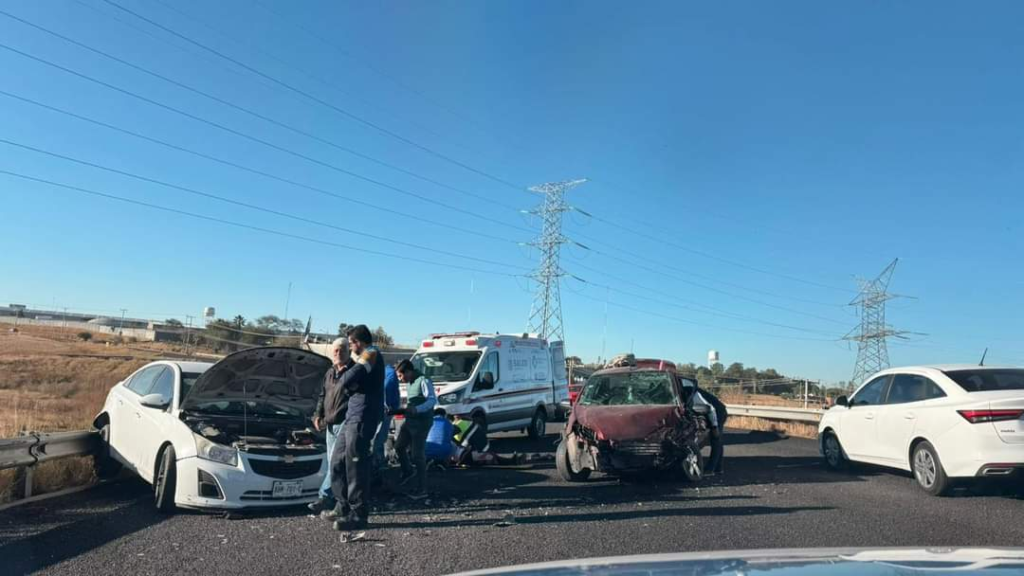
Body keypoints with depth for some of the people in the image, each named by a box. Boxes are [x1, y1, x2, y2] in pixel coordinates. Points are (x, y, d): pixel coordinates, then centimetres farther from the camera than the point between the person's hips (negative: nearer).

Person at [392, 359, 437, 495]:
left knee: (417, 454, -4)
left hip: (422, 422, -9)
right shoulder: (409, 384, 13)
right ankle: (408, 472, 35)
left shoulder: (423, 381, -16)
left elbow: (433, 400, -25)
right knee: (399, 446, 15)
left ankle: (421, 485, 8)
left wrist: (415, 410, -34)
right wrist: (404, 410, 6)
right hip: (410, 421, 9)